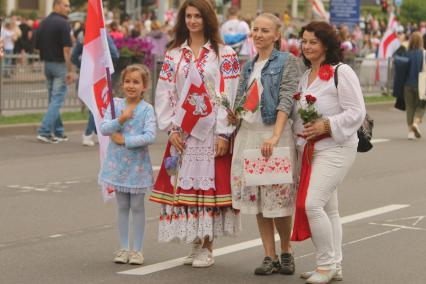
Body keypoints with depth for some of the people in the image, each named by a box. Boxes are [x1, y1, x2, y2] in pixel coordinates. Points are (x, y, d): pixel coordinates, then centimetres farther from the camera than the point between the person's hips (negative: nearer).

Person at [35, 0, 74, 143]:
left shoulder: (43, 23, 8)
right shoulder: (63, 23, -15)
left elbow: (37, 46, 11)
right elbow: (66, 49, -19)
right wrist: (70, 70, -17)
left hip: (47, 64, 8)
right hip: (60, 65, -8)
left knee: (53, 99, 15)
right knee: (57, 100, -5)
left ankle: (58, 132, 22)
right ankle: (44, 131, -12)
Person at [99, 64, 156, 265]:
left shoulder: (147, 109, -8)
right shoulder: (116, 104, 0)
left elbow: (150, 136, -19)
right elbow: (103, 128, -8)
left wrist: (125, 140, -18)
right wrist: (120, 121, -22)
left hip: (137, 164, -3)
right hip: (118, 163, 3)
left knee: (137, 206, 5)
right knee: (122, 206, 11)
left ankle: (137, 249, 13)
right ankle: (124, 247, 20)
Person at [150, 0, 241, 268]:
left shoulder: (225, 54, -1)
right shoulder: (173, 54, 10)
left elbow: (230, 95, -7)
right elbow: (164, 94, 7)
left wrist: (224, 134, -13)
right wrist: (171, 129, -3)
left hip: (212, 132, -4)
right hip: (182, 132, 4)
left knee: (209, 183, -2)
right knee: (183, 183, 4)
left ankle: (206, 247, 7)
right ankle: (196, 244, 15)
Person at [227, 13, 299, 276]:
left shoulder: (287, 62, -3)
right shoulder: (249, 66, 16)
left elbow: (286, 100, -13)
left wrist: (275, 136, -24)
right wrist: (233, 115, -1)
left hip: (273, 133, -6)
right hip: (248, 133, 6)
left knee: (277, 196, -2)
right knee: (255, 196, 5)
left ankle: (286, 252, 18)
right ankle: (270, 257, 12)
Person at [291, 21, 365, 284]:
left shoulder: (341, 72, -10)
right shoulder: (305, 75, 15)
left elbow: (356, 112, -15)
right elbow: (298, 113, 23)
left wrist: (326, 126, -23)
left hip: (335, 148, -8)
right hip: (308, 150, 8)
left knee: (312, 204, -17)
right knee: (328, 209, 13)